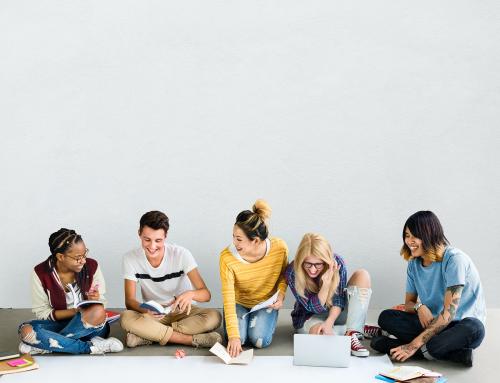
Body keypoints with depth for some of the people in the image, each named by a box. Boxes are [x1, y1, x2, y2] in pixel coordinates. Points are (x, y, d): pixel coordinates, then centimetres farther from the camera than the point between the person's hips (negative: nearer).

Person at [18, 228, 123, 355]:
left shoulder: (92, 266, -8)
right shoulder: (41, 273, -10)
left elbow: (101, 305, 1)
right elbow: (41, 312, -7)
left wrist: (95, 300, -24)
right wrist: (73, 311, -20)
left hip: (90, 327, 0)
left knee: (97, 312, -35)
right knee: (26, 330, -29)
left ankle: (45, 345, -21)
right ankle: (90, 347, -28)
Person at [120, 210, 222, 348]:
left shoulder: (181, 254, -16)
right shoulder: (130, 258, -11)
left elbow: (206, 294, -19)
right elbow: (129, 300, -12)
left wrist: (190, 294, -43)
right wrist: (145, 310, -35)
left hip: (182, 311, 0)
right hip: (152, 314, 0)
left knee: (214, 317, -30)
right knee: (126, 318, -32)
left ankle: (150, 335, -25)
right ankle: (192, 339, -29)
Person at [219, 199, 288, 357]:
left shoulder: (280, 248, -24)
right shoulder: (227, 257, -29)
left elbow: (283, 275, 0)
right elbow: (228, 299, -29)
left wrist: (281, 295, -18)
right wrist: (233, 336, -35)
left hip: (266, 302, 0)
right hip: (239, 302, 0)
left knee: (260, 340, -19)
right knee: (237, 340, -20)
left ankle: (267, 320, 16)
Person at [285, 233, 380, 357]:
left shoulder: (337, 263, -19)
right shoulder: (292, 272, -25)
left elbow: (339, 300, -14)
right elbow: (314, 308, -22)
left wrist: (329, 322, -32)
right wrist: (326, 282, -36)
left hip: (334, 313, 3)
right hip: (309, 317, -3)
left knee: (362, 275, -19)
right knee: (319, 333, -41)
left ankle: (352, 333, -29)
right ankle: (360, 329, -13)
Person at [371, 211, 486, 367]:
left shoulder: (455, 259, -18)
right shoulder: (414, 264, 3)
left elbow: (448, 314, -22)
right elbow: (409, 303, 11)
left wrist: (414, 345, -26)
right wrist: (419, 307, -16)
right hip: (433, 322, 6)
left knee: (471, 330, -40)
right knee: (386, 317, -16)